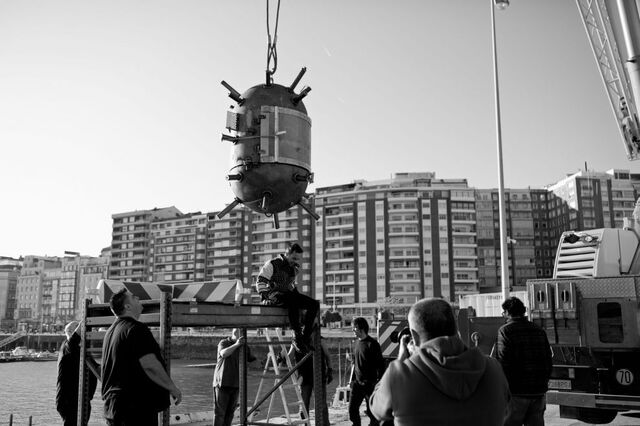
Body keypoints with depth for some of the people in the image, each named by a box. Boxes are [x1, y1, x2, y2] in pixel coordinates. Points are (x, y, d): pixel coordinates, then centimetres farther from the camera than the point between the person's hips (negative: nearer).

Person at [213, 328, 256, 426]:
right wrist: (236, 344, -35)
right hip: (222, 383, -4)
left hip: (235, 384, 5)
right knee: (219, 412, -3)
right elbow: (223, 353, -25)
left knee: (230, 411, 8)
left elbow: (252, 360, 13)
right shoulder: (224, 343, -5)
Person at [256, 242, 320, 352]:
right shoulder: (272, 264, -6)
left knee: (315, 304, -9)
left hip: (288, 295, 8)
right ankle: (297, 337, -33)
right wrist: (266, 297, -22)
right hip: (275, 297, -8)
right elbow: (260, 282, -11)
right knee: (293, 302, -39)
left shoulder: (293, 268, 17)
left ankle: (306, 337, -13)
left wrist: (296, 294, 14)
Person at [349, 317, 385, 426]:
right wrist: (352, 379, 16)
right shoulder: (357, 342, 9)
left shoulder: (372, 343, -11)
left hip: (369, 383, -6)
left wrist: (378, 381, -13)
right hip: (357, 383, 6)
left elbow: (380, 364, -11)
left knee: (371, 411, 2)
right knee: (352, 408, 3)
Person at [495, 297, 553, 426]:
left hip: (516, 392, -6)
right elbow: (548, 362, 13)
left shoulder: (505, 331, -8)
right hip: (539, 393, 6)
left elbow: (502, 363, -14)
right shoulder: (539, 331, 11)